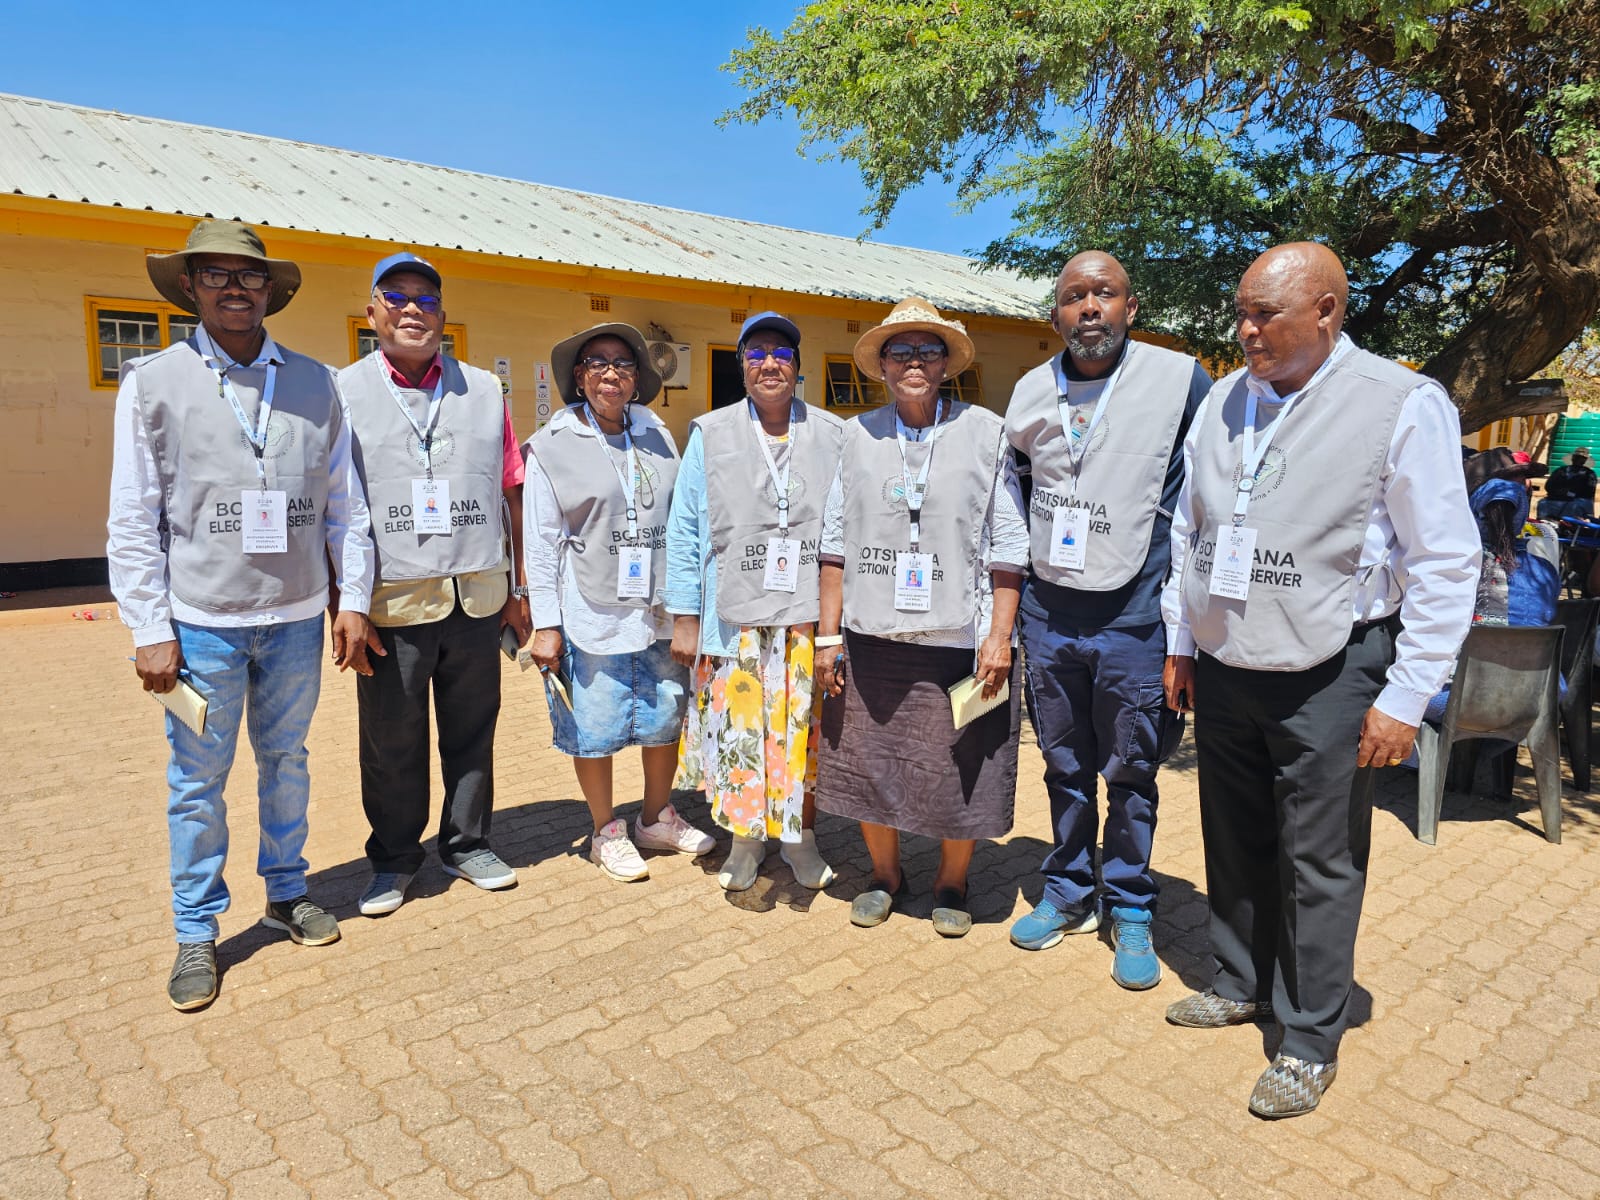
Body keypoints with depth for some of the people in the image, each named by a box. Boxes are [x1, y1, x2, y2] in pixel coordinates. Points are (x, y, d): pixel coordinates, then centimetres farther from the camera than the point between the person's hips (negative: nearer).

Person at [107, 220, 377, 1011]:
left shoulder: (314, 383, 5)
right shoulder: (153, 382, -1)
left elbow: (345, 505, 6)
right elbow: (133, 521, -3)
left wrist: (354, 601, 2)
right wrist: (151, 631, -7)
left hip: (296, 618, 2)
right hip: (202, 621, -2)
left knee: (286, 761, 15)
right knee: (197, 781, 6)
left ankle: (286, 893, 33)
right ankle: (196, 934, 22)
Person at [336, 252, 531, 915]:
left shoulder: (484, 390, 11)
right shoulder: (342, 393, 4)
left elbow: (512, 496, 10)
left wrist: (523, 589, 7)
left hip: (477, 597, 2)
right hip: (390, 603, -2)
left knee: (472, 730, 11)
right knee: (390, 741, 8)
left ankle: (467, 844, 29)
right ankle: (393, 861, 26)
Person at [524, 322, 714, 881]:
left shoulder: (657, 437, 7)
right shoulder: (552, 446, -3)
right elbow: (541, 542, -4)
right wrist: (546, 624, -7)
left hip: (660, 613, 4)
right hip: (591, 617, -4)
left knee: (666, 719, 14)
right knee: (594, 730, 6)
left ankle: (657, 818, 35)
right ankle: (607, 833, 27)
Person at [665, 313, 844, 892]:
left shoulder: (833, 436, 6)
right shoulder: (710, 436, 5)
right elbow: (684, 532, 4)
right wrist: (684, 619, 0)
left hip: (811, 616, 0)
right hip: (734, 617, 0)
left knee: (806, 729, 6)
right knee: (738, 727, 4)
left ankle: (801, 835, 26)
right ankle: (745, 837, 24)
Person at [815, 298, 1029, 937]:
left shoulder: (985, 432, 1)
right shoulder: (857, 435, 6)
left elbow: (1007, 546, -1)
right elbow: (836, 542, 7)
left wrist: (999, 636, -8)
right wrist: (829, 636, 3)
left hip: (958, 640, -2)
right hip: (870, 641, 2)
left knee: (961, 774, 7)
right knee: (868, 764, 12)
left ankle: (950, 884, 33)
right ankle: (884, 875, 36)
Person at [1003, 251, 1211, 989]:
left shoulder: (1179, 379, -5)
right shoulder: (1031, 391, 6)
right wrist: (1013, 594, 14)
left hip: (1133, 617, -3)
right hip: (1048, 615, 3)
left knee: (1131, 774, 8)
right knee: (1064, 768, 15)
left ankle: (1130, 909, 26)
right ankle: (1068, 892, 32)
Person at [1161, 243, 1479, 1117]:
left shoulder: (1404, 405, -11)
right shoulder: (1224, 401, 5)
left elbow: (1446, 564, -10)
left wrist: (1406, 697, -12)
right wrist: (1180, 642, 14)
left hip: (1326, 678, -5)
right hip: (1223, 670, 5)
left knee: (1319, 862, 5)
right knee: (1234, 841, 17)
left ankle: (1311, 1042, 23)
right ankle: (1241, 985, 38)